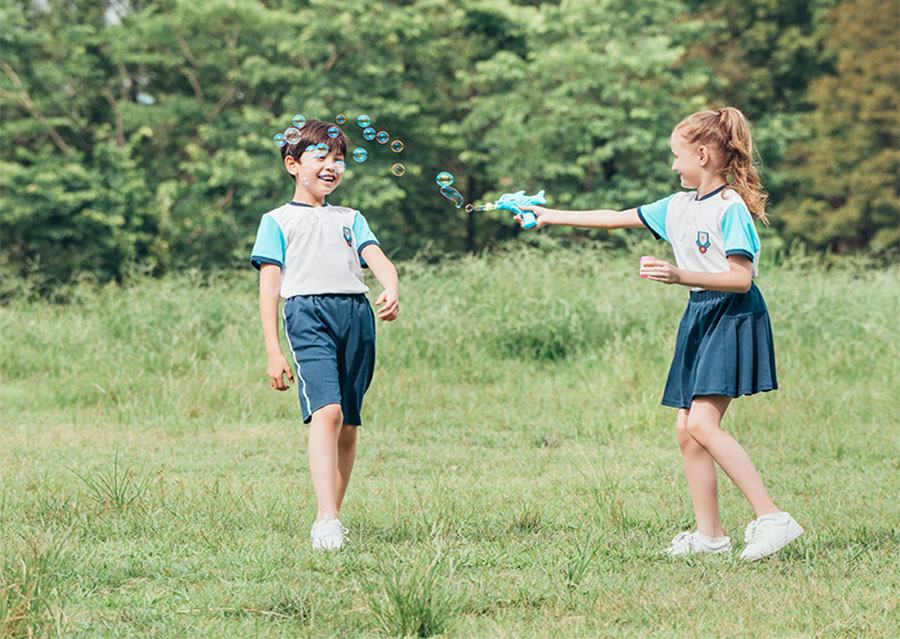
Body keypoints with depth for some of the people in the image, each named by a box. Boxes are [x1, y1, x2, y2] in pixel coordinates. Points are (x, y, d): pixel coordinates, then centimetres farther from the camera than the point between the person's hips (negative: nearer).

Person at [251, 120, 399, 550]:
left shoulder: (351, 219, 26)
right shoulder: (278, 221, 14)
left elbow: (379, 260, 11)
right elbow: (269, 287, 8)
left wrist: (392, 291, -13)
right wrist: (273, 352, -1)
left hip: (357, 313, 5)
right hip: (308, 311, -5)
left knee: (348, 425, 2)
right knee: (326, 410, -22)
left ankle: (331, 521, 10)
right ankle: (327, 520, -32)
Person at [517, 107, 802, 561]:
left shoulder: (731, 208, -12)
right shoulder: (678, 207, 13)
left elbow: (742, 278, -18)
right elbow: (617, 218, 21)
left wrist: (680, 276, -27)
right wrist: (550, 216, 21)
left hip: (732, 317, -9)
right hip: (700, 317, 9)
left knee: (703, 423, -20)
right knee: (686, 429, 4)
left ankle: (772, 518, -20)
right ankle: (709, 535, 8)